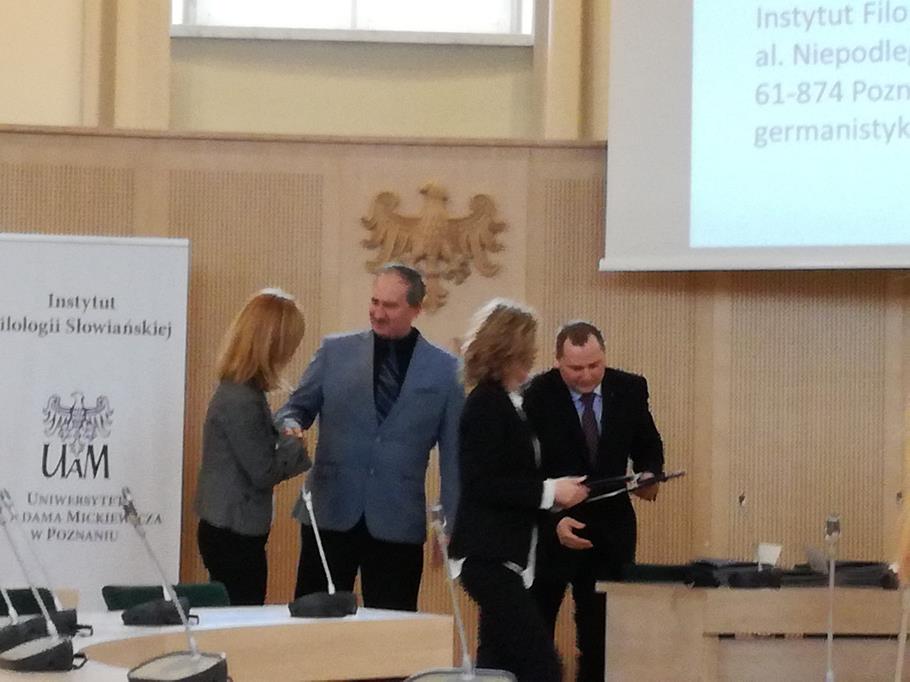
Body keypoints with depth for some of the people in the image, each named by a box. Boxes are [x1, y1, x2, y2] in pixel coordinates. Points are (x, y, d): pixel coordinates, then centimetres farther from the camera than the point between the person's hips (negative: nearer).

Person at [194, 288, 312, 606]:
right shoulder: (241, 400, -21)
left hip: (228, 530, 9)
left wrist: (286, 440, 0)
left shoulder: (237, 390, 8)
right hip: (236, 535, -9)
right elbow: (263, 472, -17)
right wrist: (296, 447, -2)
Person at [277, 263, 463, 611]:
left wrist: (451, 524, 3)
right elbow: (297, 408, 13)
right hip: (331, 516, 1)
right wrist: (290, 426, -12)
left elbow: (452, 452, 6)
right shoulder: (335, 351, 6)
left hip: (398, 526, -1)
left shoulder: (444, 369, 4)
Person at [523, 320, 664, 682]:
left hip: (610, 529, 3)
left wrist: (649, 476, -9)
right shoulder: (536, 396, -12)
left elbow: (648, 446, 13)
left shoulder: (630, 389, -1)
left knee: (602, 635, 5)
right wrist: (555, 521, -24)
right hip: (550, 530, -3)